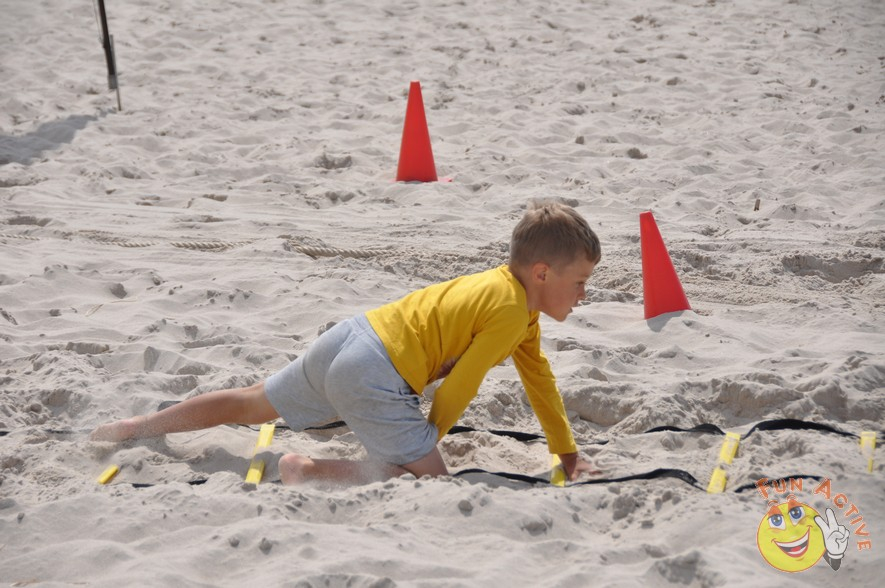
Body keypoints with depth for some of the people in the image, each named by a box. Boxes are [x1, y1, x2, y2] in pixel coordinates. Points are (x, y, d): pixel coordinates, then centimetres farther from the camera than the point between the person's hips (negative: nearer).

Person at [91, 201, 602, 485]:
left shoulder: (505, 285, 16)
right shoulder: (511, 312, -14)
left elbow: (539, 376, 24)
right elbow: (459, 388, -13)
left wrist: (569, 453, 26)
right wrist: (428, 440, 5)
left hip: (351, 336, 10)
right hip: (374, 377, -10)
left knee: (250, 405, 23)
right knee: (430, 479, -14)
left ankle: (140, 427, 33)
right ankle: (310, 471, -14)